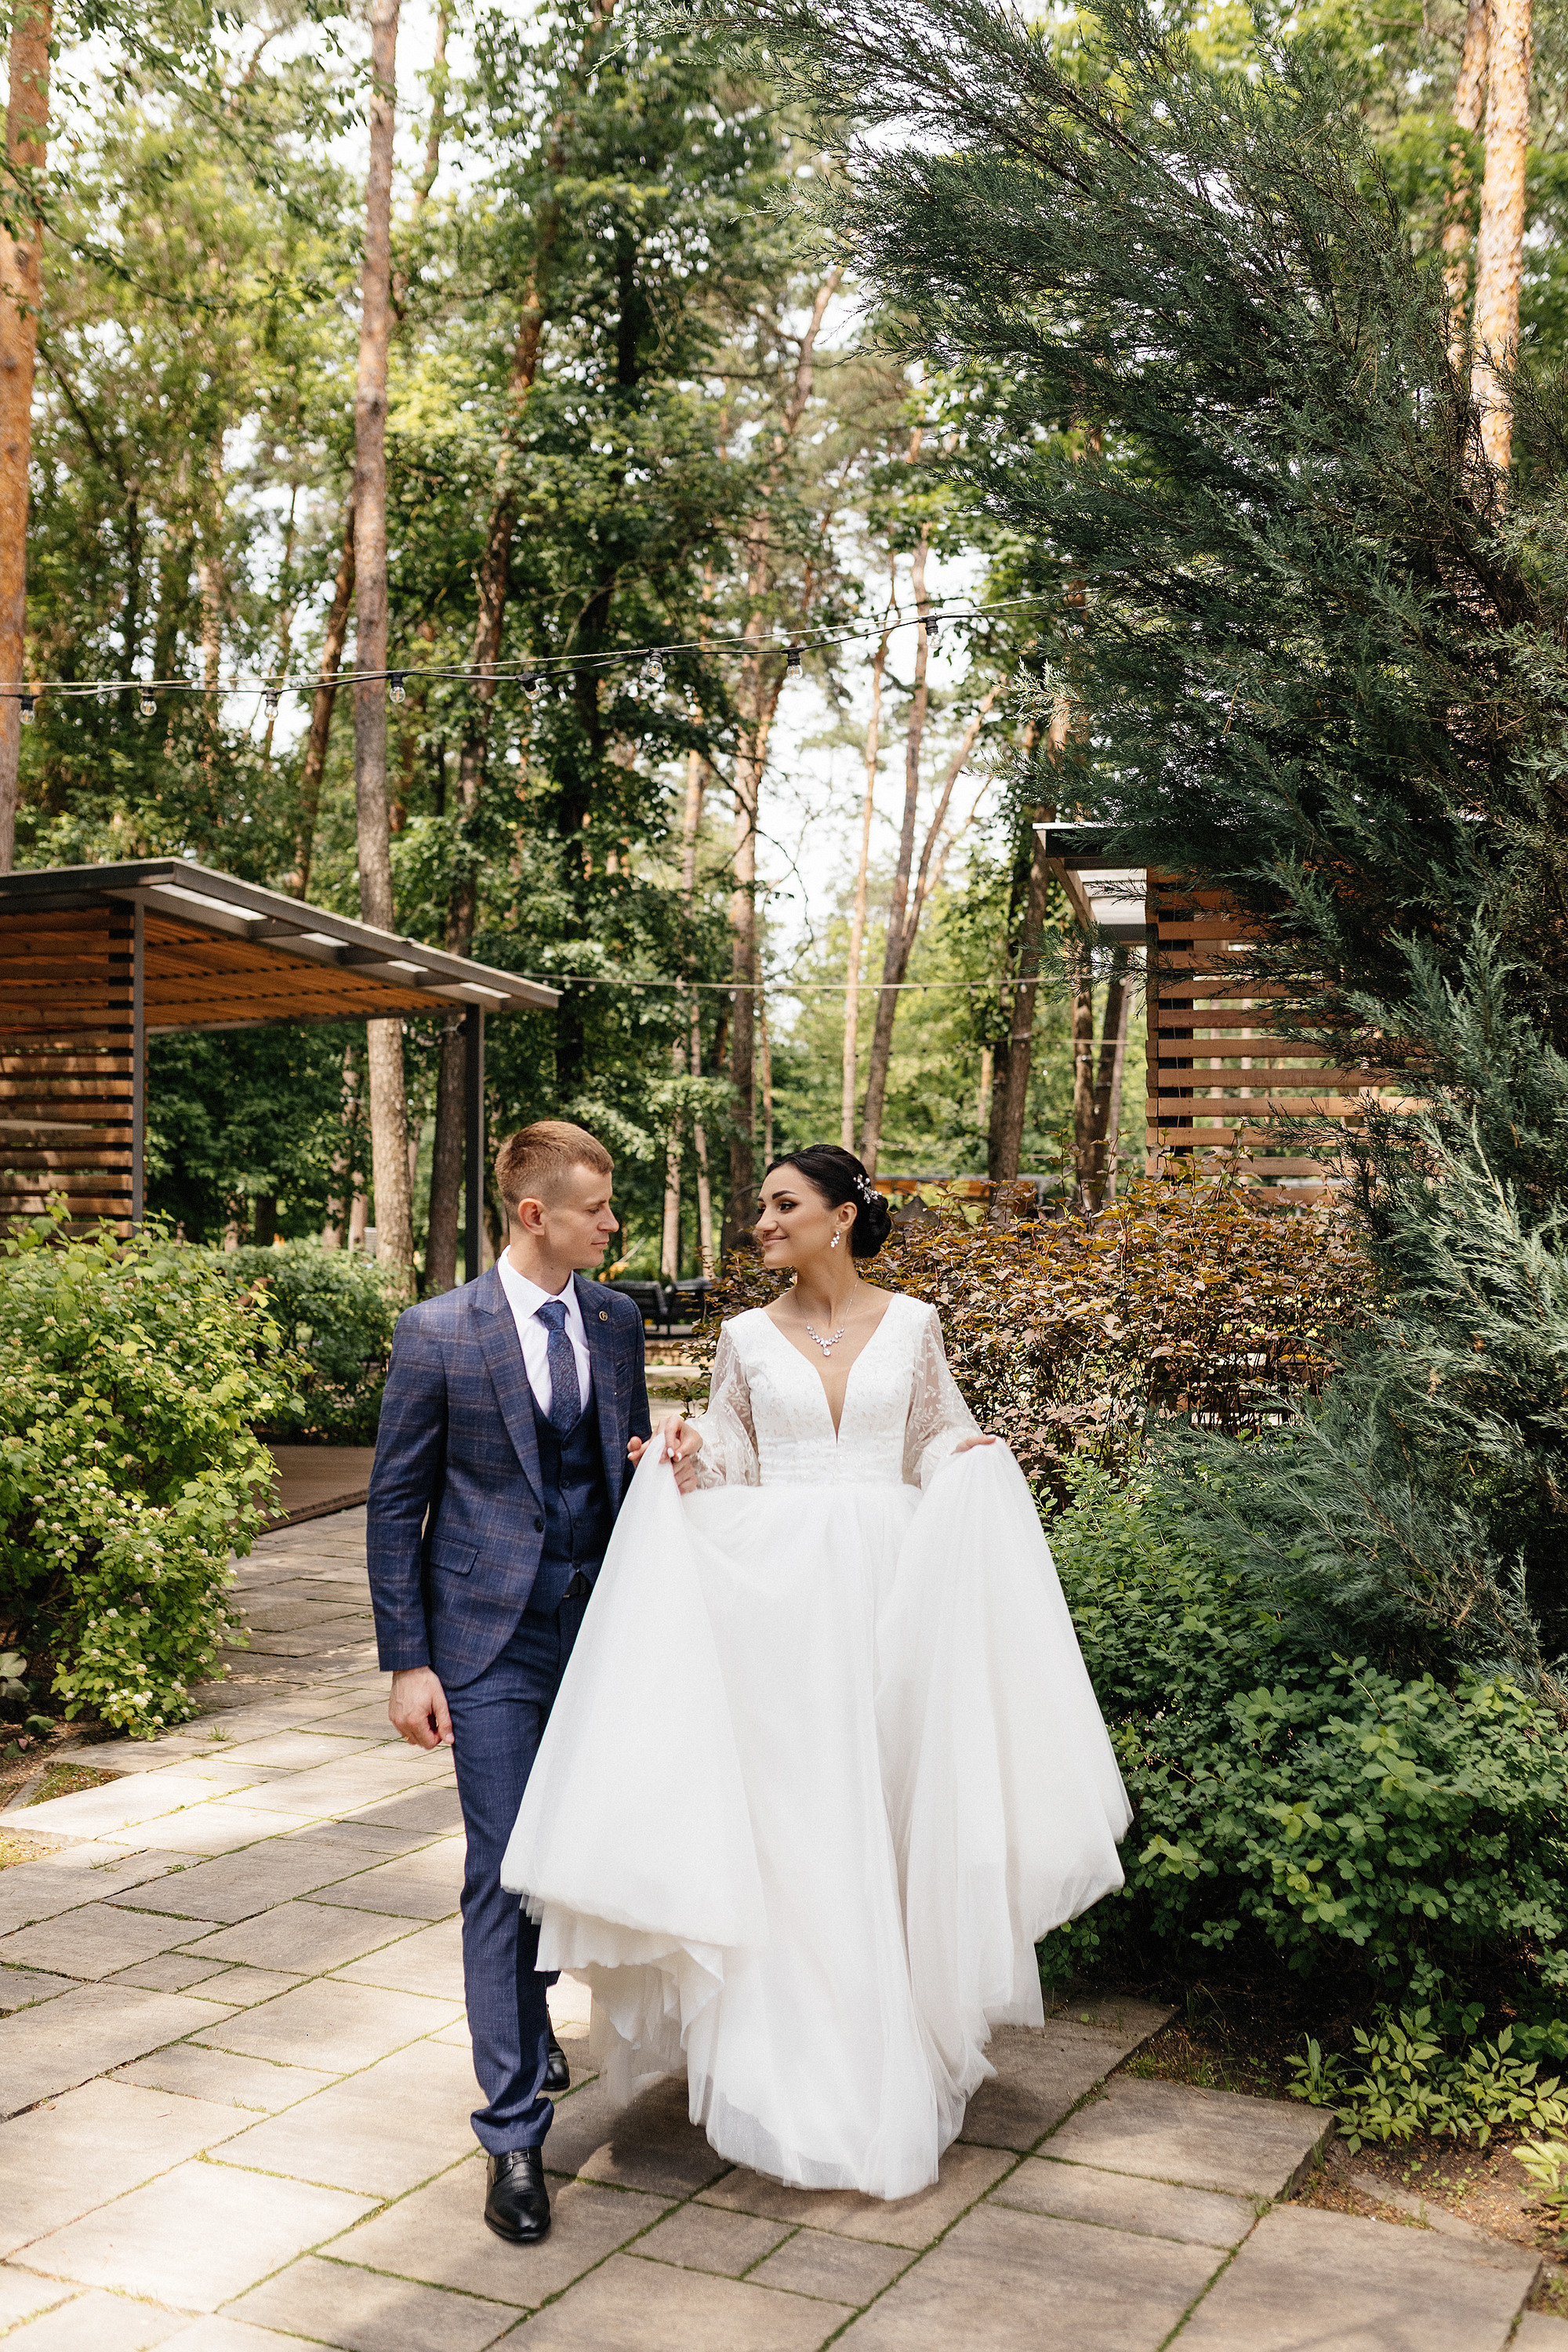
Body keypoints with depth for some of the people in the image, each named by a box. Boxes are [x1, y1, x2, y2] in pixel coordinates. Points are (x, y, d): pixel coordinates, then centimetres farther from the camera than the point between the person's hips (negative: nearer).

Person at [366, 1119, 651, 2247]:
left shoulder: (617, 1320, 4)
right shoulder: (438, 1333, -10)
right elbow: (395, 1505, -5)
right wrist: (407, 1661, -8)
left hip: (599, 1633, 5)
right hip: (493, 1644, -4)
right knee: (504, 1874, -3)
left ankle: (528, 2015, 46)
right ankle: (514, 2133, 7)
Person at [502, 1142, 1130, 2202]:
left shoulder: (910, 1324, 5)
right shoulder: (749, 1337, 6)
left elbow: (941, 1438, 13)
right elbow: (729, 1464, 9)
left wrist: (974, 1462, -8)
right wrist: (682, 1461, -11)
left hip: (888, 1587, 0)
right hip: (776, 1589, 0)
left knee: (888, 1805, 4)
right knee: (787, 1815, -1)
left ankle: (893, 2057, 22)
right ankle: (797, 2065, 12)